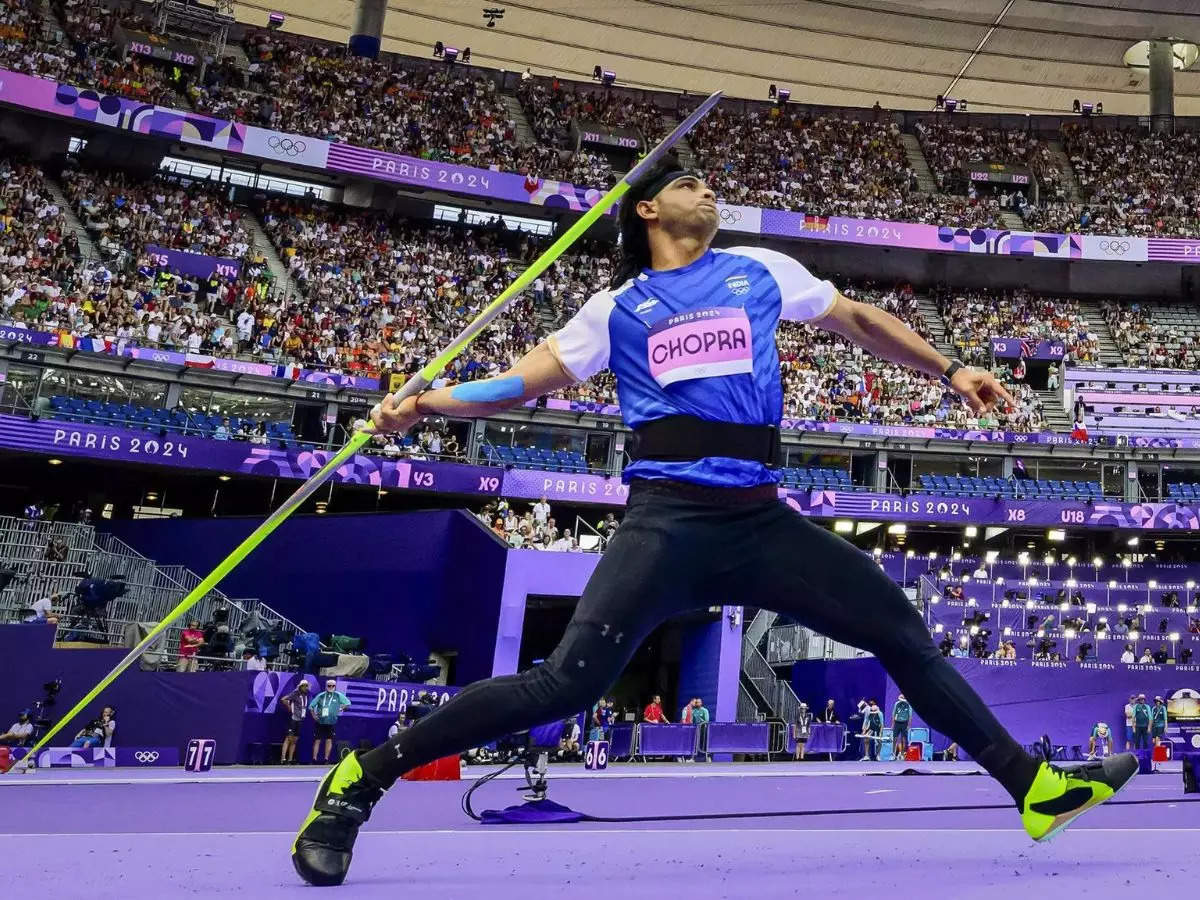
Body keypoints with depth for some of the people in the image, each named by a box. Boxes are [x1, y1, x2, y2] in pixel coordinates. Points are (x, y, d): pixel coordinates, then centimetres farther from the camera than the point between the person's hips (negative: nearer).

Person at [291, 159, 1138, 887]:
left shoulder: (762, 270, 18)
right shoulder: (617, 308, 12)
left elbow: (859, 319, 28)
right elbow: (527, 377, 9)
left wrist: (949, 371, 24)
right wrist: (426, 401, -6)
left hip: (762, 521, 4)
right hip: (669, 522, -4)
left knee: (903, 631, 6)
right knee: (565, 684, -17)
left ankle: (1034, 787, 22)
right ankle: (358, 781, -5)